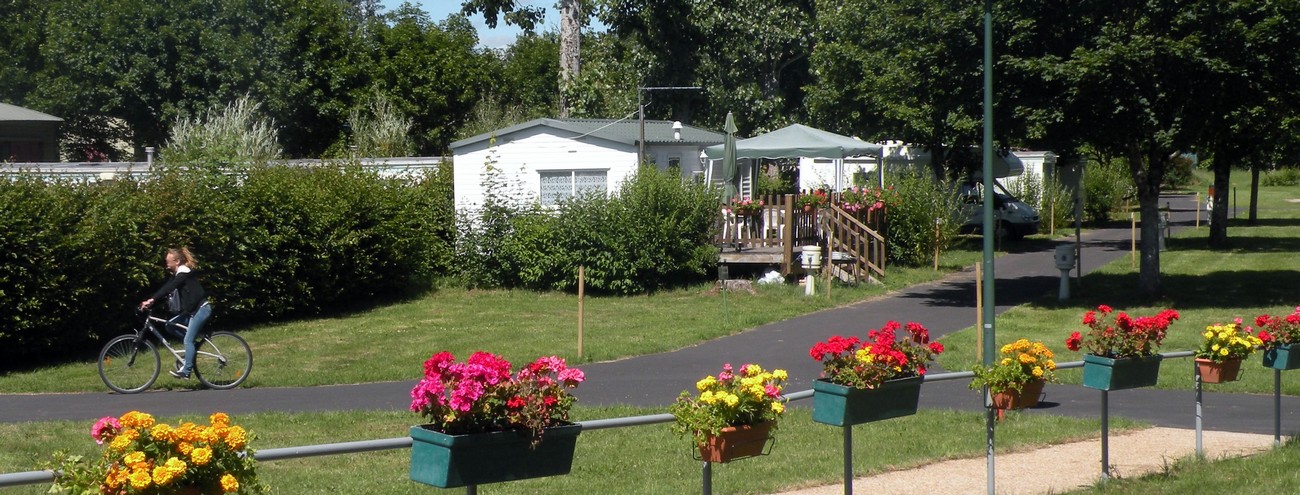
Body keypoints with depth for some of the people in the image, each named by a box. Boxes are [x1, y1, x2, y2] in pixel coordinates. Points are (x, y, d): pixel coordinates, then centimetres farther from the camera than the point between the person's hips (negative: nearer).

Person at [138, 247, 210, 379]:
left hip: (201, 309, -10)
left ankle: (186, 371, -9)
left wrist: (152, 300, -33)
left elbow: (168, 288, -26)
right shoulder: (179, 274, 14)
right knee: (170, 324, 4)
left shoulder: (184, 273, -15)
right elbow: (167, 289, 12)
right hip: (193, 310, 10)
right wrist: (150, 301, 2)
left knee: (188, 340, -11)